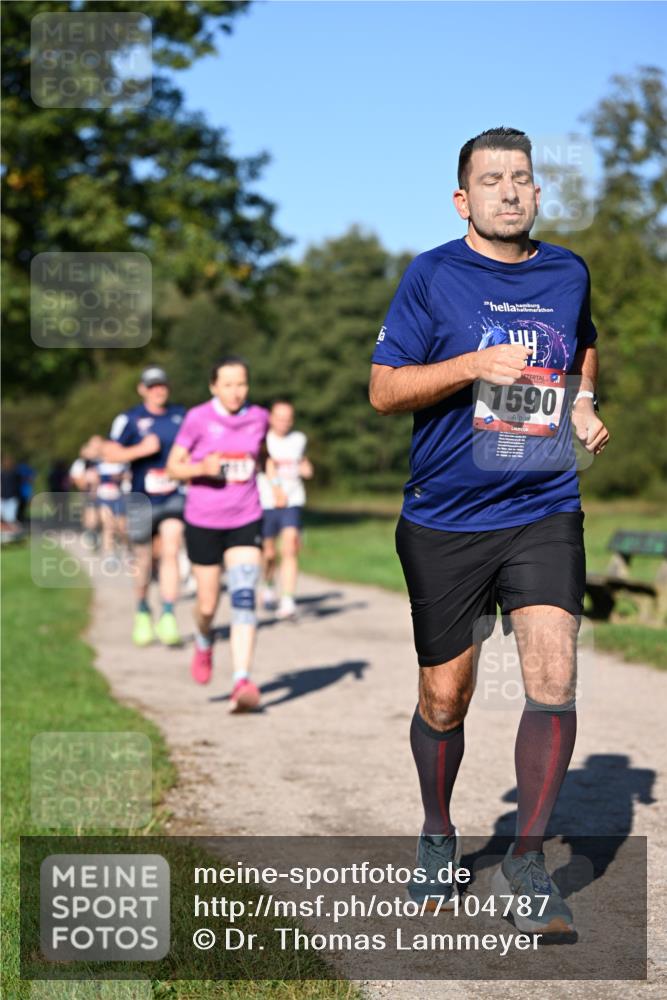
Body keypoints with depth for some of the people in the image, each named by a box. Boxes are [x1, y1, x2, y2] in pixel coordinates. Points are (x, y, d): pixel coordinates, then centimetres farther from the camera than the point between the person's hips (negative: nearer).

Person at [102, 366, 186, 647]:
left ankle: (168, 618, -14)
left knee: (170, 552, -15)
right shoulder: (129, 419, -4)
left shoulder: (181, 415, 8)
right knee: (144, 561, 7)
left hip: (174, 498, 2)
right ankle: (142, 612, 31)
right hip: (142, 500, -2)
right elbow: (109, 453, -13)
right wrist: (142, 449, -23)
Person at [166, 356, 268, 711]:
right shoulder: (198, 419, -8)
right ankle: (203, 643, 44)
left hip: (245, 522, 1)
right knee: (207, 605, 7)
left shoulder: (259, 418, 1)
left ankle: (242, 682, -23)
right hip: (203, 522, -1)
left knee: (244, 597, -17)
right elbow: (173, 466, -5)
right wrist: (202, 468, -22)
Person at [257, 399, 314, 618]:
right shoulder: (263, 439, -3)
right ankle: (269, 586, 38)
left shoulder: (299, 439, 12)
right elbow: (266, 462, -19)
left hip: (293, 502, 2)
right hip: (267, 502, -2)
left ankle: (288, 601, -22)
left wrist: (305, 468, 8)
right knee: (269, 553, 7)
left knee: (290, 548, -17)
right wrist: (276, 487, -33)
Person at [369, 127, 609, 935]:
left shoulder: (568, 273, 8)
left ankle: (525, 864, 0)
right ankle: (437, 839, 33)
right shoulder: (432, 276, -3)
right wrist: (475, 364, -18)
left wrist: (586, 403, 10)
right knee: (444, 696, 7)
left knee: (553, 677, -14)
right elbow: (383, 390, -5)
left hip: (545, 513, 2)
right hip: (445, 520, -2)